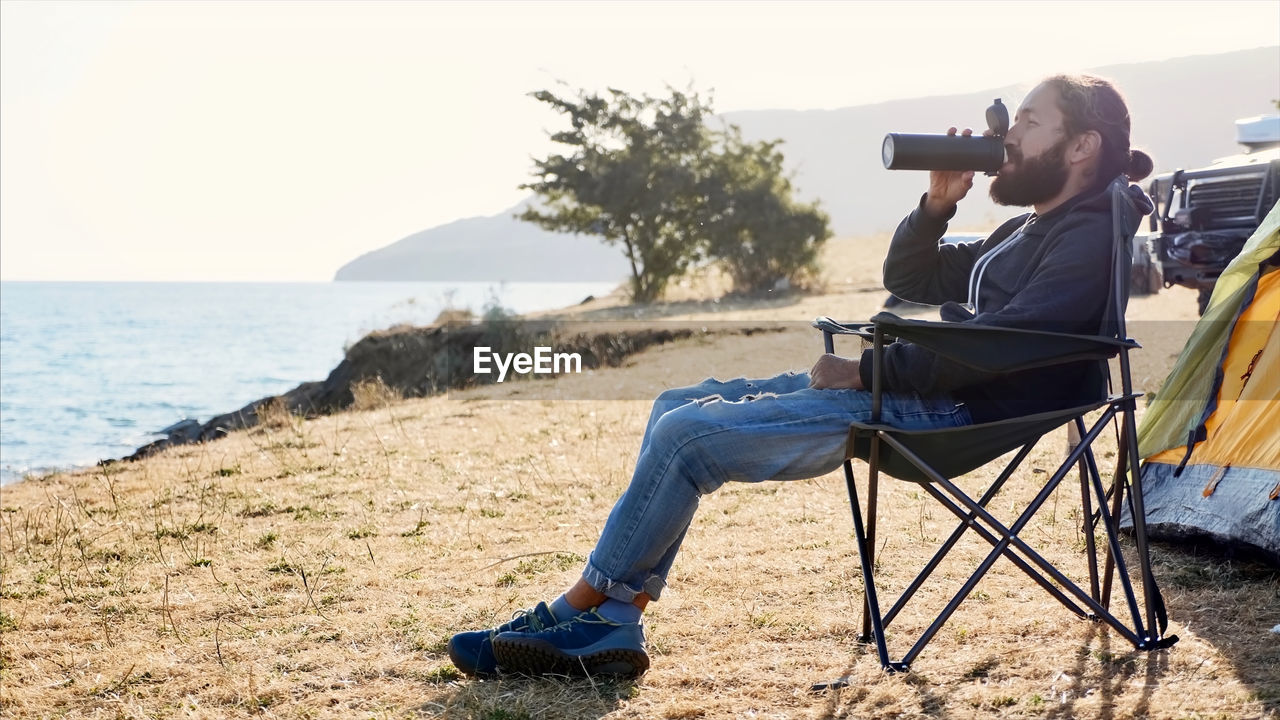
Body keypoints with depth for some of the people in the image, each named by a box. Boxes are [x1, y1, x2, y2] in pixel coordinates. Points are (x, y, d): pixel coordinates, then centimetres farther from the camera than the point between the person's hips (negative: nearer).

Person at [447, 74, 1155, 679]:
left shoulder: (1089, 240, -9)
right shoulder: (1034, 227, 23)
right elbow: (910, 281, 26)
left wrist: (867, 371, -16)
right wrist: (936, 206, 7)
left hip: (941, 413, -11)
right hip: (897, 385, 11)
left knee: (687, 436, -18)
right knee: (678, 407, 3)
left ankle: (574, 614, -4)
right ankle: (612, 626, -3)